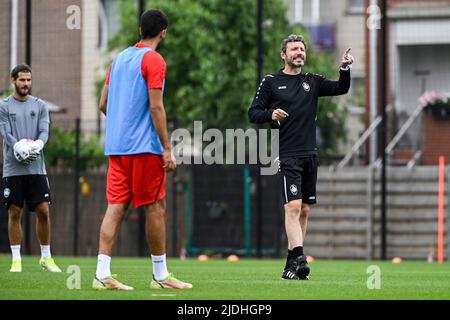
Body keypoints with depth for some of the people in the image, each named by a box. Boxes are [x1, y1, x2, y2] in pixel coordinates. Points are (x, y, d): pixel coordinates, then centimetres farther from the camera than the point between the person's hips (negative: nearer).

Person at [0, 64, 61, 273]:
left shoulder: (40, 106, 11)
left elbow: (44, 131, 1)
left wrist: (37, 144, -22)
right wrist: (19, 148, -26)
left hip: (37, 168, 2)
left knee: (43, 212, 0)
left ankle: (46, 257, 11)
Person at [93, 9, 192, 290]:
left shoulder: (120, 58, 15)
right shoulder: (154, 60, -7)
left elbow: (104, 104, 16)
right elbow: (156, 107, -13)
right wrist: (167, 149, -12)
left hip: (116, 146, 7)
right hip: (145, 146, -7)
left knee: (116, 207, 2)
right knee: (156, 208, 1)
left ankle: (102, 274, -6)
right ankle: (161, 275, 7)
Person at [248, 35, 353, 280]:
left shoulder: (312, 82, 13)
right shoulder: (271, 82, 3)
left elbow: (341, 88, 5)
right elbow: (253, 113, 2)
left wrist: (345, 68, -12)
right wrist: (271, 114, -17)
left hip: (310, 155, 5)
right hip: (287, 156, -5)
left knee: (304, 210, 6)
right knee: (293, 206, -16)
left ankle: (291, 264, 13)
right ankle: (298, 259, -22)